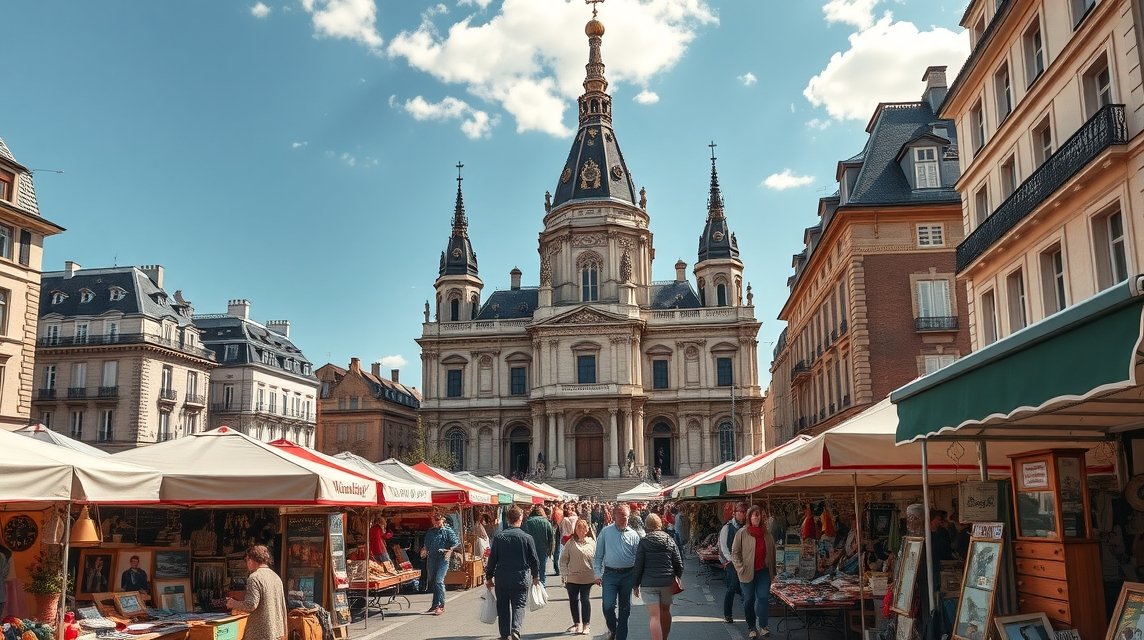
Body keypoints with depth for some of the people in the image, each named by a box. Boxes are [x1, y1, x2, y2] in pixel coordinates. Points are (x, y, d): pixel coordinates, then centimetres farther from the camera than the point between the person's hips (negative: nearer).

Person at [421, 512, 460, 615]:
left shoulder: (448, 531, 0)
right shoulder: (429, 532, 16)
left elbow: (456, 543, -5)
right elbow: (426, 545, 23)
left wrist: (450, 550, -19)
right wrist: (424, 550, 4)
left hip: (443, 559, -6)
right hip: (431, 559, 6)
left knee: (439, 581, -14)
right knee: (431, 581, 9)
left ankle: (439, 605, -10)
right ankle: (436, 605, 21)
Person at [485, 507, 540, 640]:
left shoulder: (498, 537, -4)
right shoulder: (526, 537, -7)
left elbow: (492, 559, -1)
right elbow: (534, 559, -1)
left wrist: (489, 577, 11)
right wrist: (536, 576, 15)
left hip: (501, 579, 2)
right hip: (520, 579, -2)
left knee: (503, 607, 13)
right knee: (519, 605, 5)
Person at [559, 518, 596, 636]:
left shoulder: (592, 543, 1)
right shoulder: (570, 543, 1)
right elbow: (563, 559, 2)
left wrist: (597, 575, 0)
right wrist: (564, 574, -5)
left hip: (587, 577, -1)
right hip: (572, 577, 1)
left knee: (585, 600, 3)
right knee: (573, 600, 10)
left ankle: (586, 625, 13)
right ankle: (577, 623, 25)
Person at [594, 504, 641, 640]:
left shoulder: (633, 534, 5)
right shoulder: (605, 532, 2)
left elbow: (637, 558, 7)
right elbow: (598, 555, 3)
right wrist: (597, 574, -4)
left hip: (628, 575, 2)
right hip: (610, 574, -2)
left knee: (625, 609, 8)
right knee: (608, 606, -12)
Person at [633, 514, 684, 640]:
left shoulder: (644, 542, -4)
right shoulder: (669, 540, 4)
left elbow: (638, 565, -4)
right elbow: (679, 563, 5)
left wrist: (635, 585, 4)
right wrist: (677, 578, 20)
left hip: (649, 583, -3)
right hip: (667, 582, 3)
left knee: (654, 616, -4)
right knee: (665, 612, 22)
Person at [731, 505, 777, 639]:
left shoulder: (767, 534, 5)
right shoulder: (742, 533, -6)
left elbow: (772, 553, 12)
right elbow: (735, 553, -4)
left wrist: (772, 571, 10)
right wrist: (741, 569, -11)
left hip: (763, 572, 2)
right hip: (747, 573, -2)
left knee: (763, 597, -9)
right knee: (749, 600, 7)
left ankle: (763, 626, -2)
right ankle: (751, 627, 21)